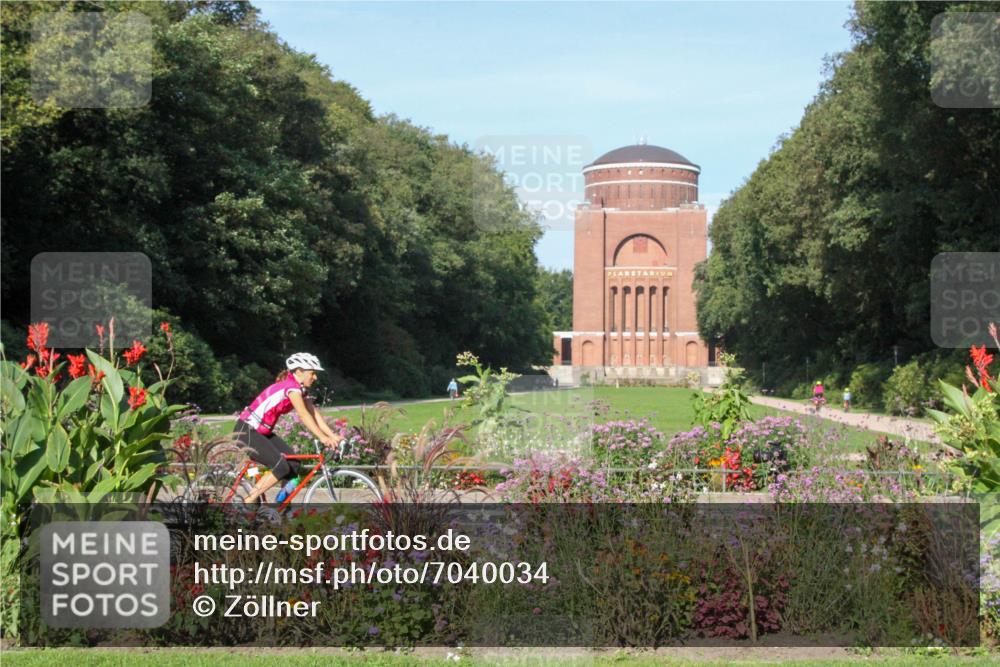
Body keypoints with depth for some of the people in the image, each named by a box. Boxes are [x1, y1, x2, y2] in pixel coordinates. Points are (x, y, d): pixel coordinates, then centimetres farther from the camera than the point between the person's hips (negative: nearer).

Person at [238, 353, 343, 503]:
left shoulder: (299, 389, 9)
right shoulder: (291, 386, -19)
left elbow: (314, 413, 4)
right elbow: (303, 415, -28)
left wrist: (333, 436, -5)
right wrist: (322, 437, -33)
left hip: (262, 432, 10)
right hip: (246, 431, -10)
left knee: (294, 464, 1)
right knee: (281, 467, -18)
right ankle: (247, 503, -12)